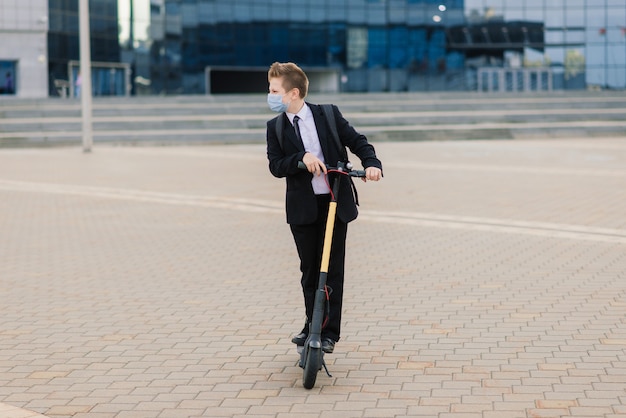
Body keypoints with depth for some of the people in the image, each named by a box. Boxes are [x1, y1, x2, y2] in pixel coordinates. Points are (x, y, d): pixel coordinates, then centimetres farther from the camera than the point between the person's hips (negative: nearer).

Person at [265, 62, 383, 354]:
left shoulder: (328, 115, 0)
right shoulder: (275, 127, 3)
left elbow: (357, 142, 1)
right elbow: (275, 166, -6)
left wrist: (371, 163, -18)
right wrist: (302, 158, -23)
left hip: (335, 203, -1)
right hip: (302, 207, 2)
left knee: (333, 270, 1)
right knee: (309, 270, 8)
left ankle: (329, 333, 8)